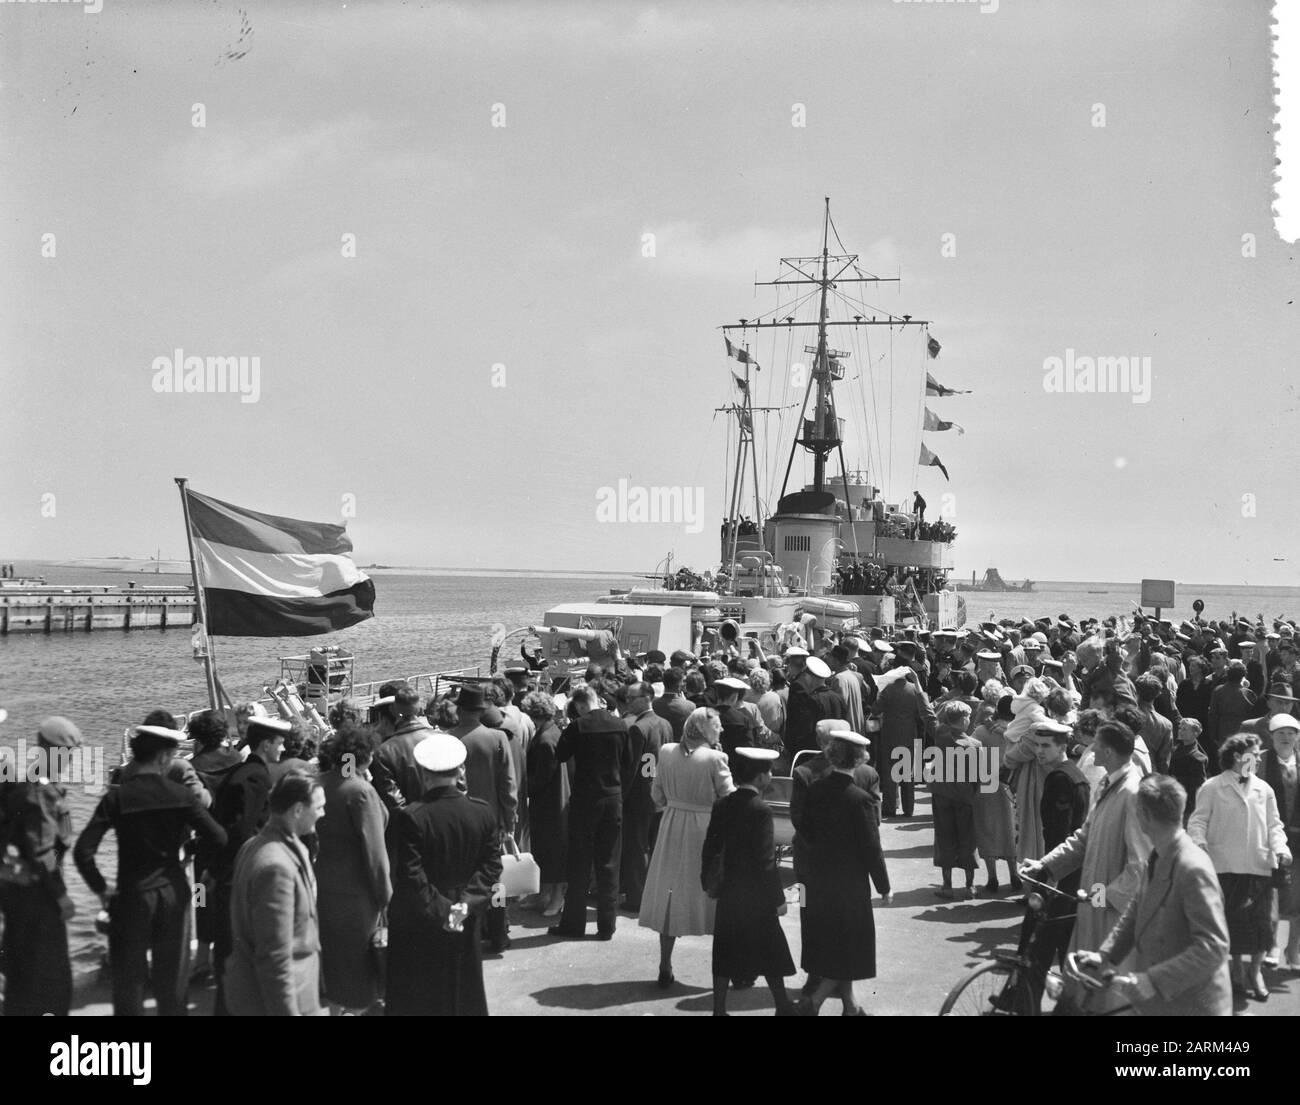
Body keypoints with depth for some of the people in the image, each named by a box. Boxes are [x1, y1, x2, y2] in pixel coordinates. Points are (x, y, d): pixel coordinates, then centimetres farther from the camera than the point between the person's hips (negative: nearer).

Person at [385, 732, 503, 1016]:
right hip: (466, 925, 4)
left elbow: (409, 876, -20)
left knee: (416, 999, 10)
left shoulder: (409, 818, -19)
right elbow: (491, 867, -7)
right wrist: (467, 904, -10)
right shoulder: (483, 813, -8)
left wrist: (440, 910, -12)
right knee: (465, 994, 19)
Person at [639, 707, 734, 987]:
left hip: (672, 830, 4)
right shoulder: (715, 759, -16)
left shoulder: (666, 752, -3)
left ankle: (665, 969, 14)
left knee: (670, 896, 12)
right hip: (705, 830, -4)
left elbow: (657, 795, 5)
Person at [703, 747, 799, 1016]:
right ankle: (783, 1006, 21)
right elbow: (766, 860, -18)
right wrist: (778, 898, -11)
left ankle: (719, 1008, 12)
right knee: (770, 951, 9)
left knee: (725, 953, 10)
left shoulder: (722, 805, 1)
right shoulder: (760, 810, -18)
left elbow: (710, 849, 6)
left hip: (728, 891, 5)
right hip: (755, 894, -5)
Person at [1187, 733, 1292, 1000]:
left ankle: (1256, 971, 19)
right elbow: (1198, 821, -1)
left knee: (1261, 920, 1)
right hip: (1226, 866, -2)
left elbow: (1274, 824, 10)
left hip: (1260, 866, 2)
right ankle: (1238, 972, 20)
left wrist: (1280, 848, -7)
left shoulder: (1263, 789, 9)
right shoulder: (1213, 788, 0)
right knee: (1233, 920, 4)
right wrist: (1199, 842, -20)